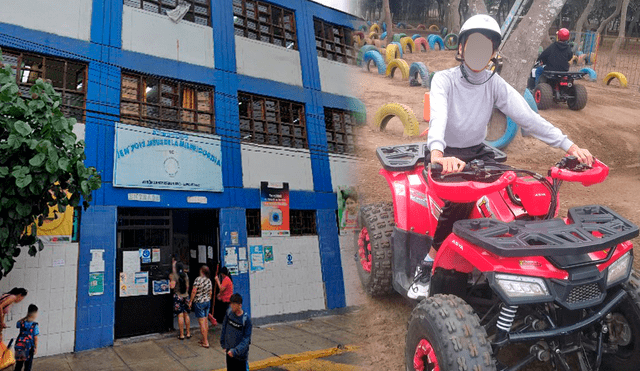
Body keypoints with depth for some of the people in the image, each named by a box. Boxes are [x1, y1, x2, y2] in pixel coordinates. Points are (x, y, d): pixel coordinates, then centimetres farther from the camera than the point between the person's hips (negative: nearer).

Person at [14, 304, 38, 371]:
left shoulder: (22, 323, -6)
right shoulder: (35, 325, -16)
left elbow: (17, 324, 21)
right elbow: (35, 338, -11)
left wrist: (25, 317, 14)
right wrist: (36, 348, -1)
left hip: (19, 345, 4)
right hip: (29, 347, -4)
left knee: (19, 363, 17)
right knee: (28, 364, 9)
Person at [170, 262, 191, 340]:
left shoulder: (175, 275, -10)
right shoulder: (185, 275, 7)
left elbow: (172, 286, -15)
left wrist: (170, 279, -1)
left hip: (178, 296, -5)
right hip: (186, 296, 5)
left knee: (180, 316, -2)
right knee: (186, 315, 10)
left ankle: (182, 335, 3)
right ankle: (188, 333, 15)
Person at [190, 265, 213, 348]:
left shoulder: (198, 279, -15)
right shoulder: (209, 280, 5)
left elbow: (194, 291, -15)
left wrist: (191, 301, -6)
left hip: (199, 302, -7)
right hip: (207, 302, 7)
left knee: (202, 322, -3)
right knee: (205, 321, 15)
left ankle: (206, 342, -2)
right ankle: (205, 339, 24)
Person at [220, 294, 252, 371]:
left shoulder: (246, 319, -20)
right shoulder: (229, 312, -7)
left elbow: (246, 339, -16)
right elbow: (224, 328, 7)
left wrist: (235, 351, -23)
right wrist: (223, 344, 9)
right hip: (229, 351, 5)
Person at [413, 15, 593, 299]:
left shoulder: (495, 84, -1)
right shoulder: (444, 80, -13)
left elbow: (528, 117, -10)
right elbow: (438, 117, -32)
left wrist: (569, 146, -21)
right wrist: (437, 154, -53)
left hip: (477, 152, 5)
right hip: (445, 153, -4)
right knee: (461, 197, -31)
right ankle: (427, 266, -19)